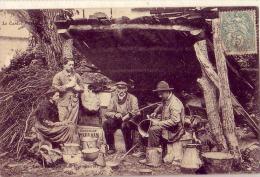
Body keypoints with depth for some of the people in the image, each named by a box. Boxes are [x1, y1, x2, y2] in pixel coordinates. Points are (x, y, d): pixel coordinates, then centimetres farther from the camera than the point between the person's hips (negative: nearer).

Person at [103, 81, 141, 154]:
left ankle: (129, 149, -20)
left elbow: (136, 112, -20)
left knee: (125, 125, -36)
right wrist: (115, 114, -21)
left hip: (129, 121, -4)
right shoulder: (114, 98, 3)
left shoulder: (132, 98, -8)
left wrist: (125, 117, -31)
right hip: (117, 121, 4)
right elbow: (107, 113, -1)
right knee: (106, 124, -22)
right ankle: (111, 147, -8)